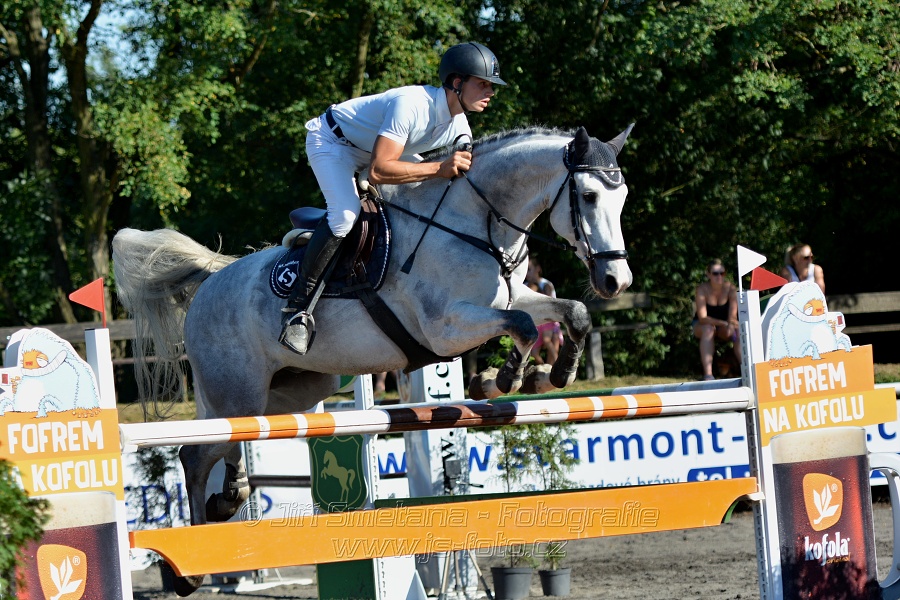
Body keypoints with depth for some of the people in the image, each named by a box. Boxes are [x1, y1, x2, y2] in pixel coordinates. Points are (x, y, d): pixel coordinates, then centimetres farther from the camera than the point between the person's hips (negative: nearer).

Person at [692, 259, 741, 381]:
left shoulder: (730, 288, -15)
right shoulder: (702, 289, -20)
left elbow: (732, 315, -22)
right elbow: (702, 317, -28)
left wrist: (730, 326, -45)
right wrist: (723, 323, -43)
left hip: (724, 328, 2)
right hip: (702, 326, -2)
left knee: (738, 331, -29)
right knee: (708, 329, -37)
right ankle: (708, 374, -46)